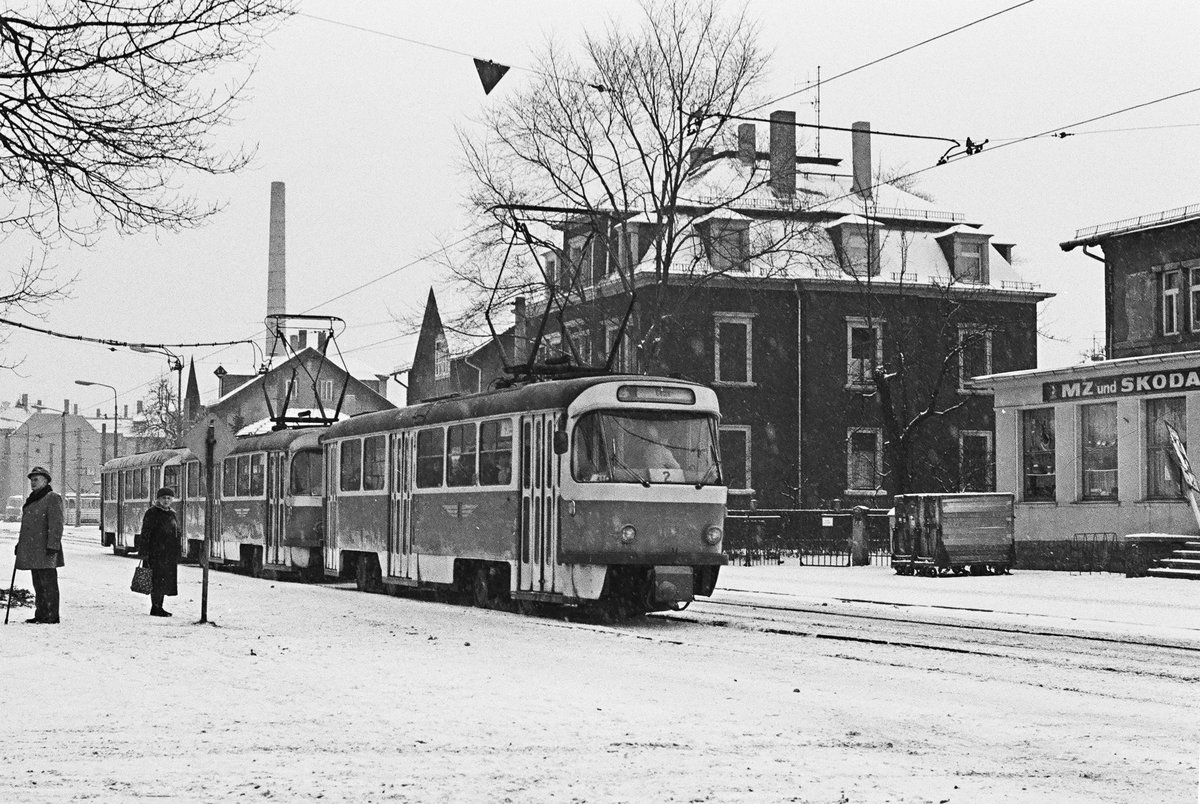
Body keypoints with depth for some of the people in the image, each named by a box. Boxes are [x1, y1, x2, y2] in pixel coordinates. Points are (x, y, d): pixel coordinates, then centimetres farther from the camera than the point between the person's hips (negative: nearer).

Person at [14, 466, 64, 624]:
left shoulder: (53, 498, -8)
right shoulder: (33, 499, 20)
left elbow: (56, 525, -15)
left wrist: (52, 546, -21)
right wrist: (20, 544, 23)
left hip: (45, 549, -9)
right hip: (32, 549, 9)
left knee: (48, 582, -7)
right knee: (38, 584, 11)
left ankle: (51, 616, -5)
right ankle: (40, 615, 16)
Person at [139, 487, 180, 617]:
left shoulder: (172, 515, 15)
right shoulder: (152, 513, -7)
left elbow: (177, 535, 20)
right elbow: (145, 534, -11)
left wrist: (177, 555, 17)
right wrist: (144, 552, -16)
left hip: (170, 555, 7)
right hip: (156, 553, -7)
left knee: (165, 581, 9)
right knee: (157, 579, -7)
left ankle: (158, 607, 16)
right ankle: (155, 608, -3)